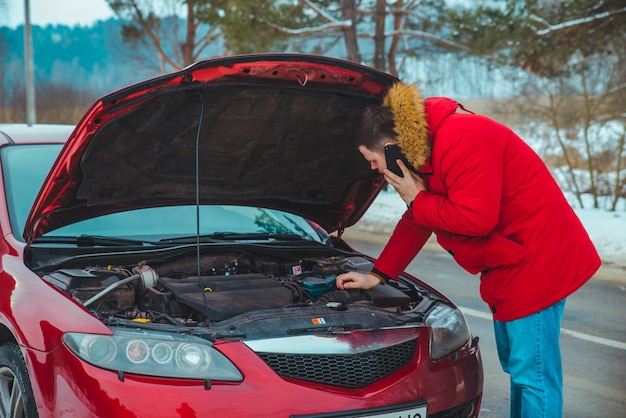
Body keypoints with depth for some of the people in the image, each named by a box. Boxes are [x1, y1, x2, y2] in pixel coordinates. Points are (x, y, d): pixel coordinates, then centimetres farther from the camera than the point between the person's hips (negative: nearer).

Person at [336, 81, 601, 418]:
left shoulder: (461, 141, -24)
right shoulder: (425, 152, 10)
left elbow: (476, 218, -30)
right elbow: (416, 222, 20)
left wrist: (418, 200, -15)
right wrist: (378, 275, 18)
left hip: (535, 259, -11)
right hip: (507, 264, 11)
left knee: (533, 371, -7)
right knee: (516, 364, 19)